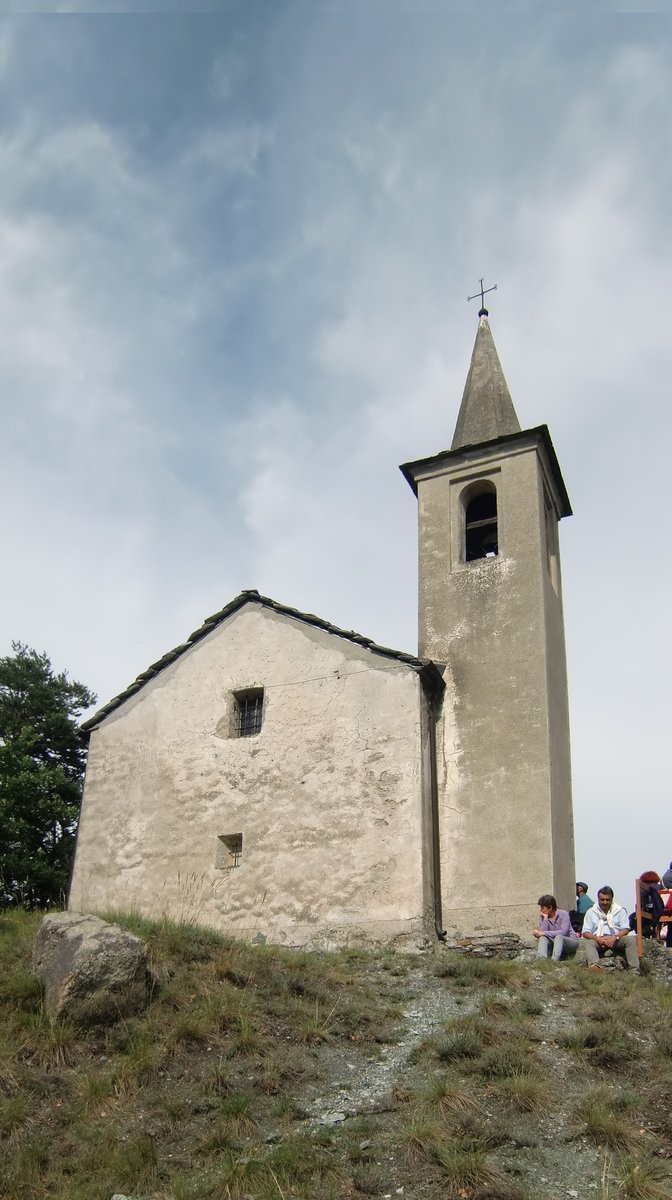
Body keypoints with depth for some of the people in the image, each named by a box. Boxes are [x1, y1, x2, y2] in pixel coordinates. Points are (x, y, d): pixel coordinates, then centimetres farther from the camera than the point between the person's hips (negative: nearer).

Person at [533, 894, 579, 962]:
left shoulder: (563, 914, -15)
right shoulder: (543, 917, -2)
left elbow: (563, 932, -28)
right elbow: (542, 932, -16)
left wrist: (544, 933, -29)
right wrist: (545, 918, -20)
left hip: (570, 941, -4)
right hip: (554, 943, 4)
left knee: (558, 937, -35)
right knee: (543, 938, -23)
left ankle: (555, 960, -52)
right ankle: (542, 959, -45)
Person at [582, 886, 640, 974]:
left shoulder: (619, 910, 15)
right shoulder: (591, 912, 13)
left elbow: (625, 929, 4)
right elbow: (586, 932, 4)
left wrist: (615, 937, -17)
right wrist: (598, 939, -17)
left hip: (616, 939, 1)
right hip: (598, 940, -1)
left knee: (631, 939, -29)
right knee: (588, 942, -34)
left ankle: (634, 971, -36)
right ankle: (594, 966, -60)